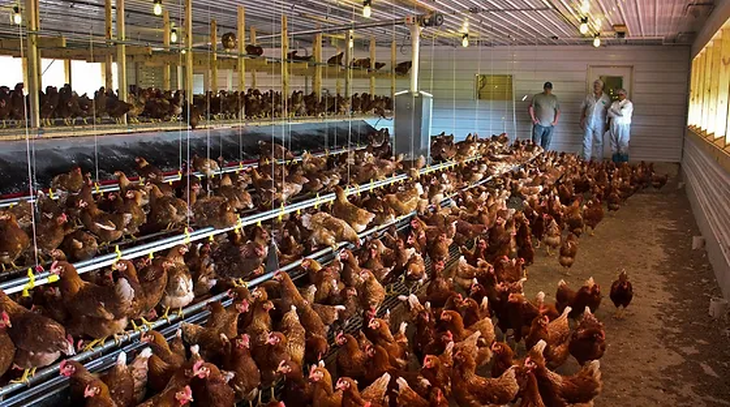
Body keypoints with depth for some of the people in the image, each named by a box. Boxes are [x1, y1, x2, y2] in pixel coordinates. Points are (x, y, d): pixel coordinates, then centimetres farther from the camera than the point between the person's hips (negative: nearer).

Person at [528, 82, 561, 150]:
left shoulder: (554, 98, 8)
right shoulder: (537, 97, 0)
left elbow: (558, 111, 12)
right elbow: (531, 108, 2)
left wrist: (555, 122, 2)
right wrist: (533, 119, -5)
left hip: (549, 126, 3)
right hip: (538, 125, -3)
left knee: (546, 146, 6)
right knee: (535, 144, -6)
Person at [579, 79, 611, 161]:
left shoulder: (606, 98, 2)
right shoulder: (588, 97, 6)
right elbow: (582, 108, 11)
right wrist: (581, 120, 6)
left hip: (600, 123, -1)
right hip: (588, 122, 1)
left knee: (599, 142, 5)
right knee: (587, 142, 3)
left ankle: (599, 162, 10)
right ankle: (586, 161, 9)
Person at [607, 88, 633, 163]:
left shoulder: (628, 103, 0)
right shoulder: (614, 103, 16)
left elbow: (623, 113, -15)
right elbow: (609, 113, 3)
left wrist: (614, 110, -1)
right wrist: (619, 112, -8)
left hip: (623, 126, -5)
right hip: (613, 125, 5)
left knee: (623, 145, -6)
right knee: (614, 144, 5)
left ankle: (624, 163, -5)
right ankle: (614, 162, 9)